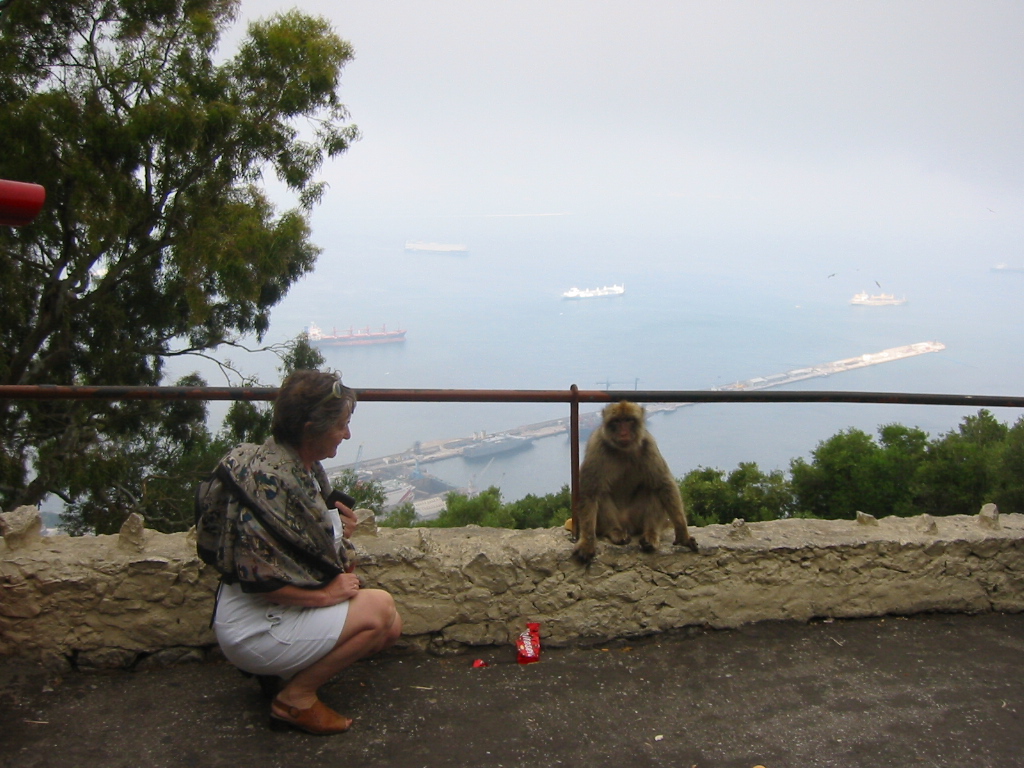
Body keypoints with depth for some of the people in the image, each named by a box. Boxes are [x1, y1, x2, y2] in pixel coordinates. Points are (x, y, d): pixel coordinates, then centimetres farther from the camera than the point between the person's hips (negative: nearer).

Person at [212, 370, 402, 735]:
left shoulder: (306, 466, 2)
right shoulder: (268, 479, -26)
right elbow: (257, 578, -27)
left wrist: (340, 530, -5)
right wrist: (325, 594, -19)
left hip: (284, 609, 10)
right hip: (252, 627, -9)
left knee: (390, 627, 5)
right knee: (380, 607, -18)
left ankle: (287, 668, 11)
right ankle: (295, 698, -6)